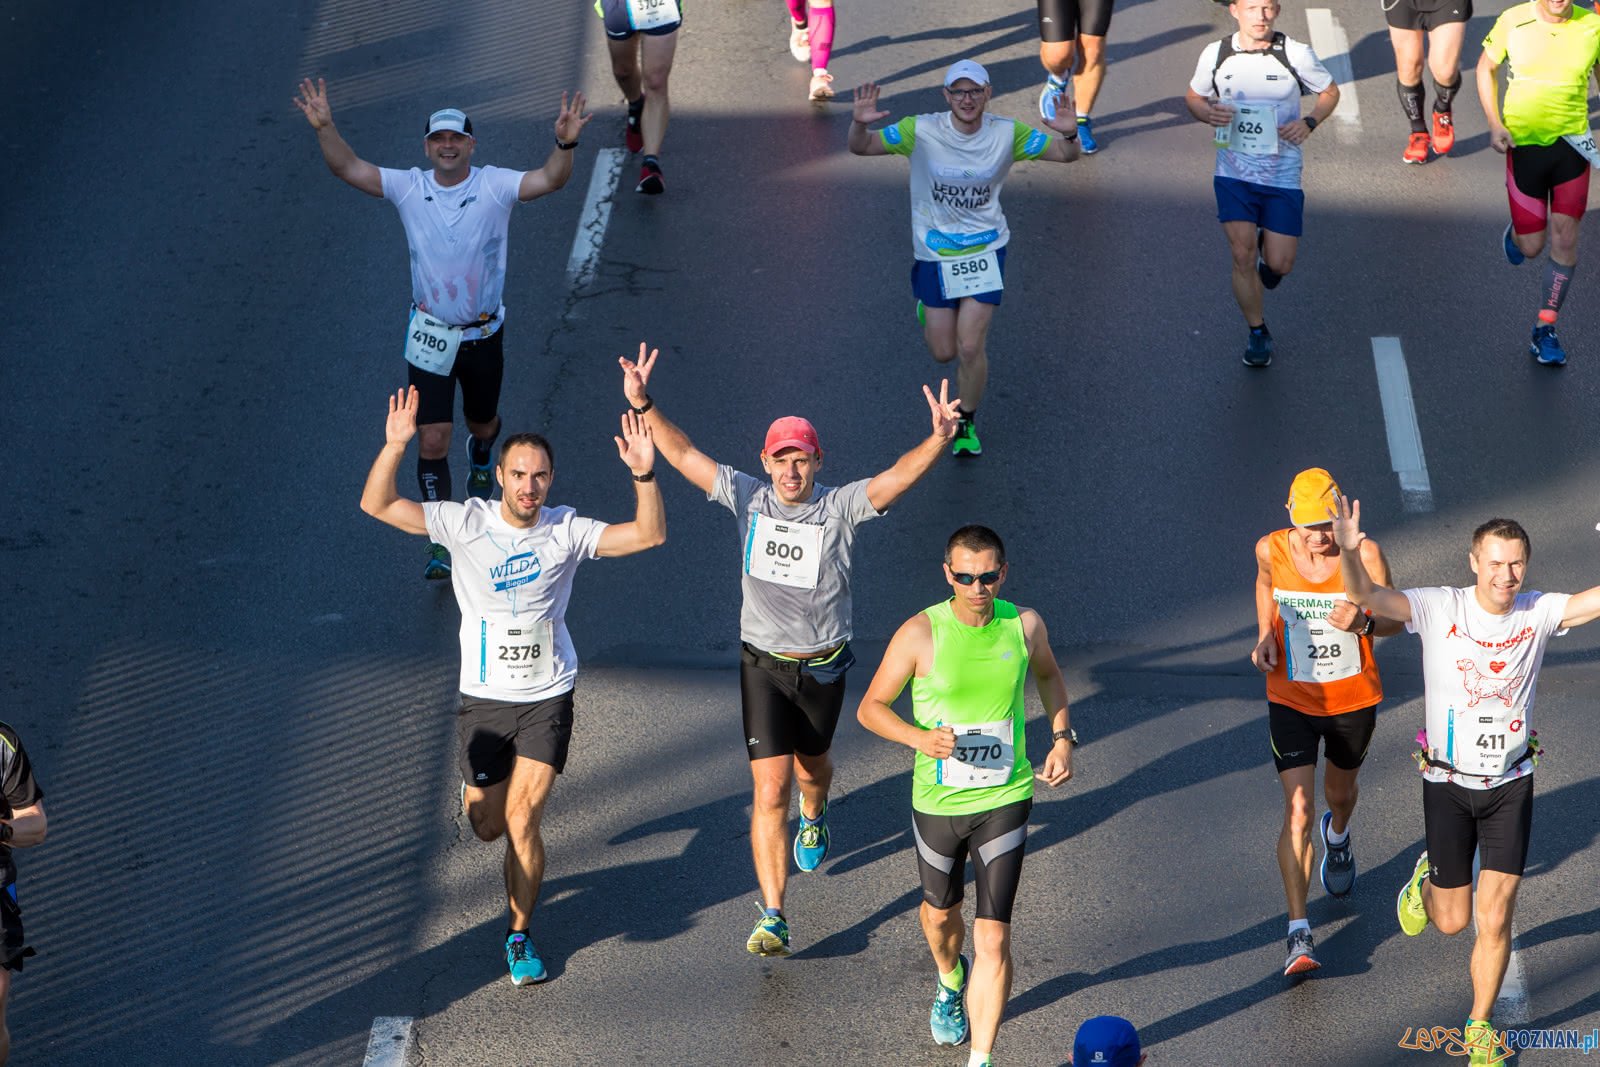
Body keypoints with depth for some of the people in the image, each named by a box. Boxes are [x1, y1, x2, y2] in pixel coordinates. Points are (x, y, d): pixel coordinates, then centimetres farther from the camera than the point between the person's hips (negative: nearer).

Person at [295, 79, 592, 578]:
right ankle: (442, 541, 4)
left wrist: (565, 144, -45)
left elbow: (550, 180, -26)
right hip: (429, 335, 0)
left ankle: (482, 455, 61)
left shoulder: (494, 186, -12)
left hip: (483, 334, 0)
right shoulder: (409, 187, -7)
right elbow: (349, 168, -14)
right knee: (432, 441, -6)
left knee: (481, 422, 23)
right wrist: (325, 128, -31)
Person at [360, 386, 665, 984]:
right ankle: (479, 786, 48)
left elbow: (649, 535, -14)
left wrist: (644, 474, -30)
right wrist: (395, 446, -32)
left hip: (548, 697, -1)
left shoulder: (566, 531, -8)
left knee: (522, 822, -9)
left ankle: (519, 935, 9)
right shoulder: (465, 523, -10)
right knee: (488, 827, 10)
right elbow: (377, 505, -16)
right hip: (484, 697, 1)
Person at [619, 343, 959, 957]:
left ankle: (814, 820, 62)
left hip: (823, 665, 1)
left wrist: (939, 437, -44)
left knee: (811, 766, 24)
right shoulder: (747, 498, -7)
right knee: (769, 789, -9)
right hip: (763, 663, 0)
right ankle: (773, 917, -9)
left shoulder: (841, 507, -12)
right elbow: (681, 454, -9)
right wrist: (643, 405, -22)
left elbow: (902, 475, -26)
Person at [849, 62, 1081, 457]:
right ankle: (929, 309, 46)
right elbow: (861, 147, -14)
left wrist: (1070, 134, -29)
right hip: (934, 252, 0)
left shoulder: (1007, 134, -10)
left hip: (985, 249, 0)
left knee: (971, 347, -8)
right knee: (944, 352, 8)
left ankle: (966, 423, 18)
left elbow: (1065, 154, -5)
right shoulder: (921, 131, -15)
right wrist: (860, 123, -37)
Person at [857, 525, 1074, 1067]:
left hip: (1005, 800, 0)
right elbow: (870, 707, -8)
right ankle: (951, 983, 58)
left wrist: (1062, 737, 5)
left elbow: (1048, 675, 17)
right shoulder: (920, 634, -15)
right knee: (941, 912, 24)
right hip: (938, 800, 0)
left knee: (993, 937, -8)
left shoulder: (1024, 624, -7)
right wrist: (919, 738, -25)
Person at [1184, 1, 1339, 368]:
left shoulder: (1296, 54, -8)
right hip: (1234, 174, 0)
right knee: (1243, 255, -10)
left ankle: (1267, 249, 38)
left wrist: (1308, 123, -13)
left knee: (1279, 265, 0)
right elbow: (1194, 96, 12)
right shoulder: (1216, 54, -4)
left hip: (1283, 176, 0)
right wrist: (1207, 114, -12)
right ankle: (1257, 333, 11)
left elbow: (1330, 92, 7)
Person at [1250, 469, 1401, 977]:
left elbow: (1395, 617, -10)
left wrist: (1363, 623, -32)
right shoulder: (1271, 549, -13)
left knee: (1341, 791, 25)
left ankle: (1338, 836, 64)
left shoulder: (1364, 555, -19)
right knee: (1298, 810, -12)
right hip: (1291, 700, -1)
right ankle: (1299, 932, -11)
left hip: (1354, 700, 1)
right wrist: (1264, 636, -3)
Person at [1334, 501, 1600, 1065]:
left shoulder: (1539, 612, -9)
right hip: (1448, 782, -1)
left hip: (1510, 785, 1)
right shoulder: (1439, 608, -15)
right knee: (1452, 920, 10)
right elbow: (1367, 596, -28)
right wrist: (1348, 552, -48)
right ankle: (1426, 881, 46)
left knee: (1494, 921, -1)